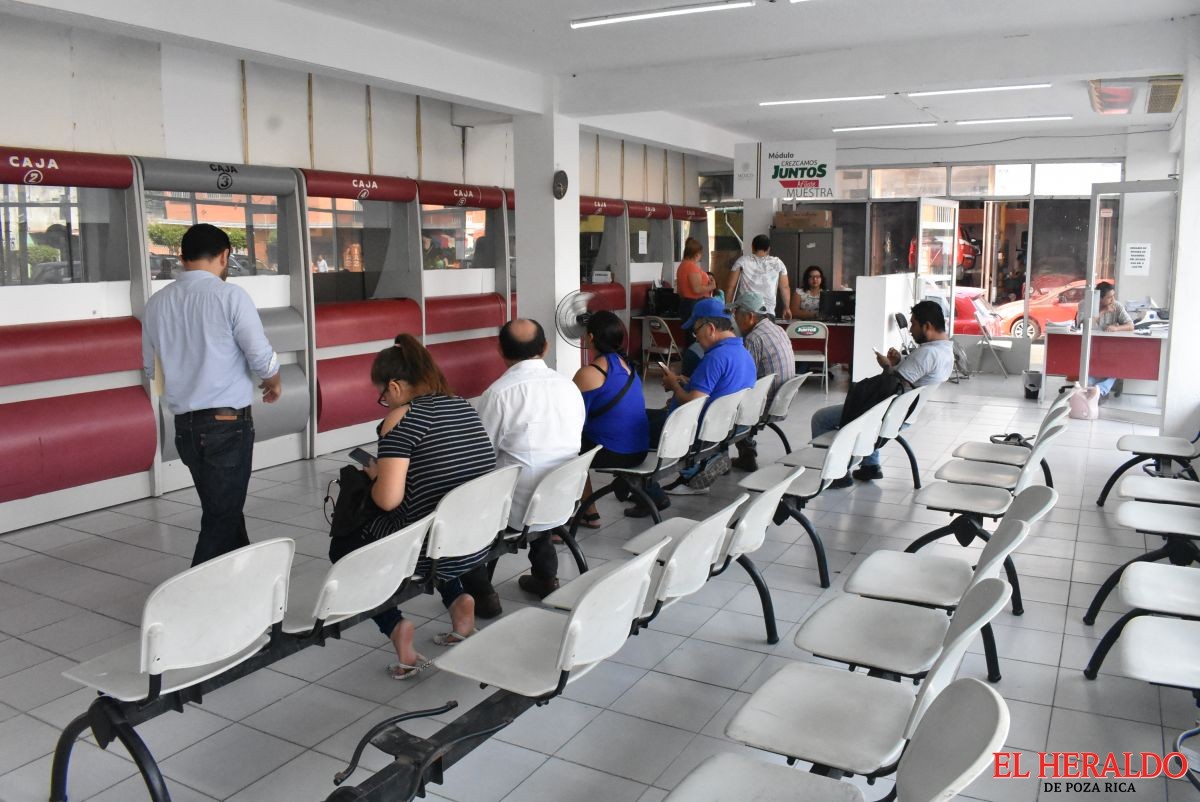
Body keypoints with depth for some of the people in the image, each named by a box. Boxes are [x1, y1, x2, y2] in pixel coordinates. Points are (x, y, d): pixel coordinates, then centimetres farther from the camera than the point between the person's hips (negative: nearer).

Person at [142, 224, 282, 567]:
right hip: (227, 423, -6)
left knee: (221, 509, 20)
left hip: (184, 425, 6)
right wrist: (274, 383, 9)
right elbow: (262, 358, -12)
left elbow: (151, 369, 13)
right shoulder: (229, 295, -11)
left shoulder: (156, 303, 5)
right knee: (222, 516, 1)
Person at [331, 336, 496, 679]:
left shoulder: (401, 418, -15)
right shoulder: (464, 407, 6)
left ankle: (394, 625, 4)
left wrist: (375, 474, 1)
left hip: (430, 551, -6)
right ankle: (458, 599, 19)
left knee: (341, 547, 20)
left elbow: (388, 499, -20)